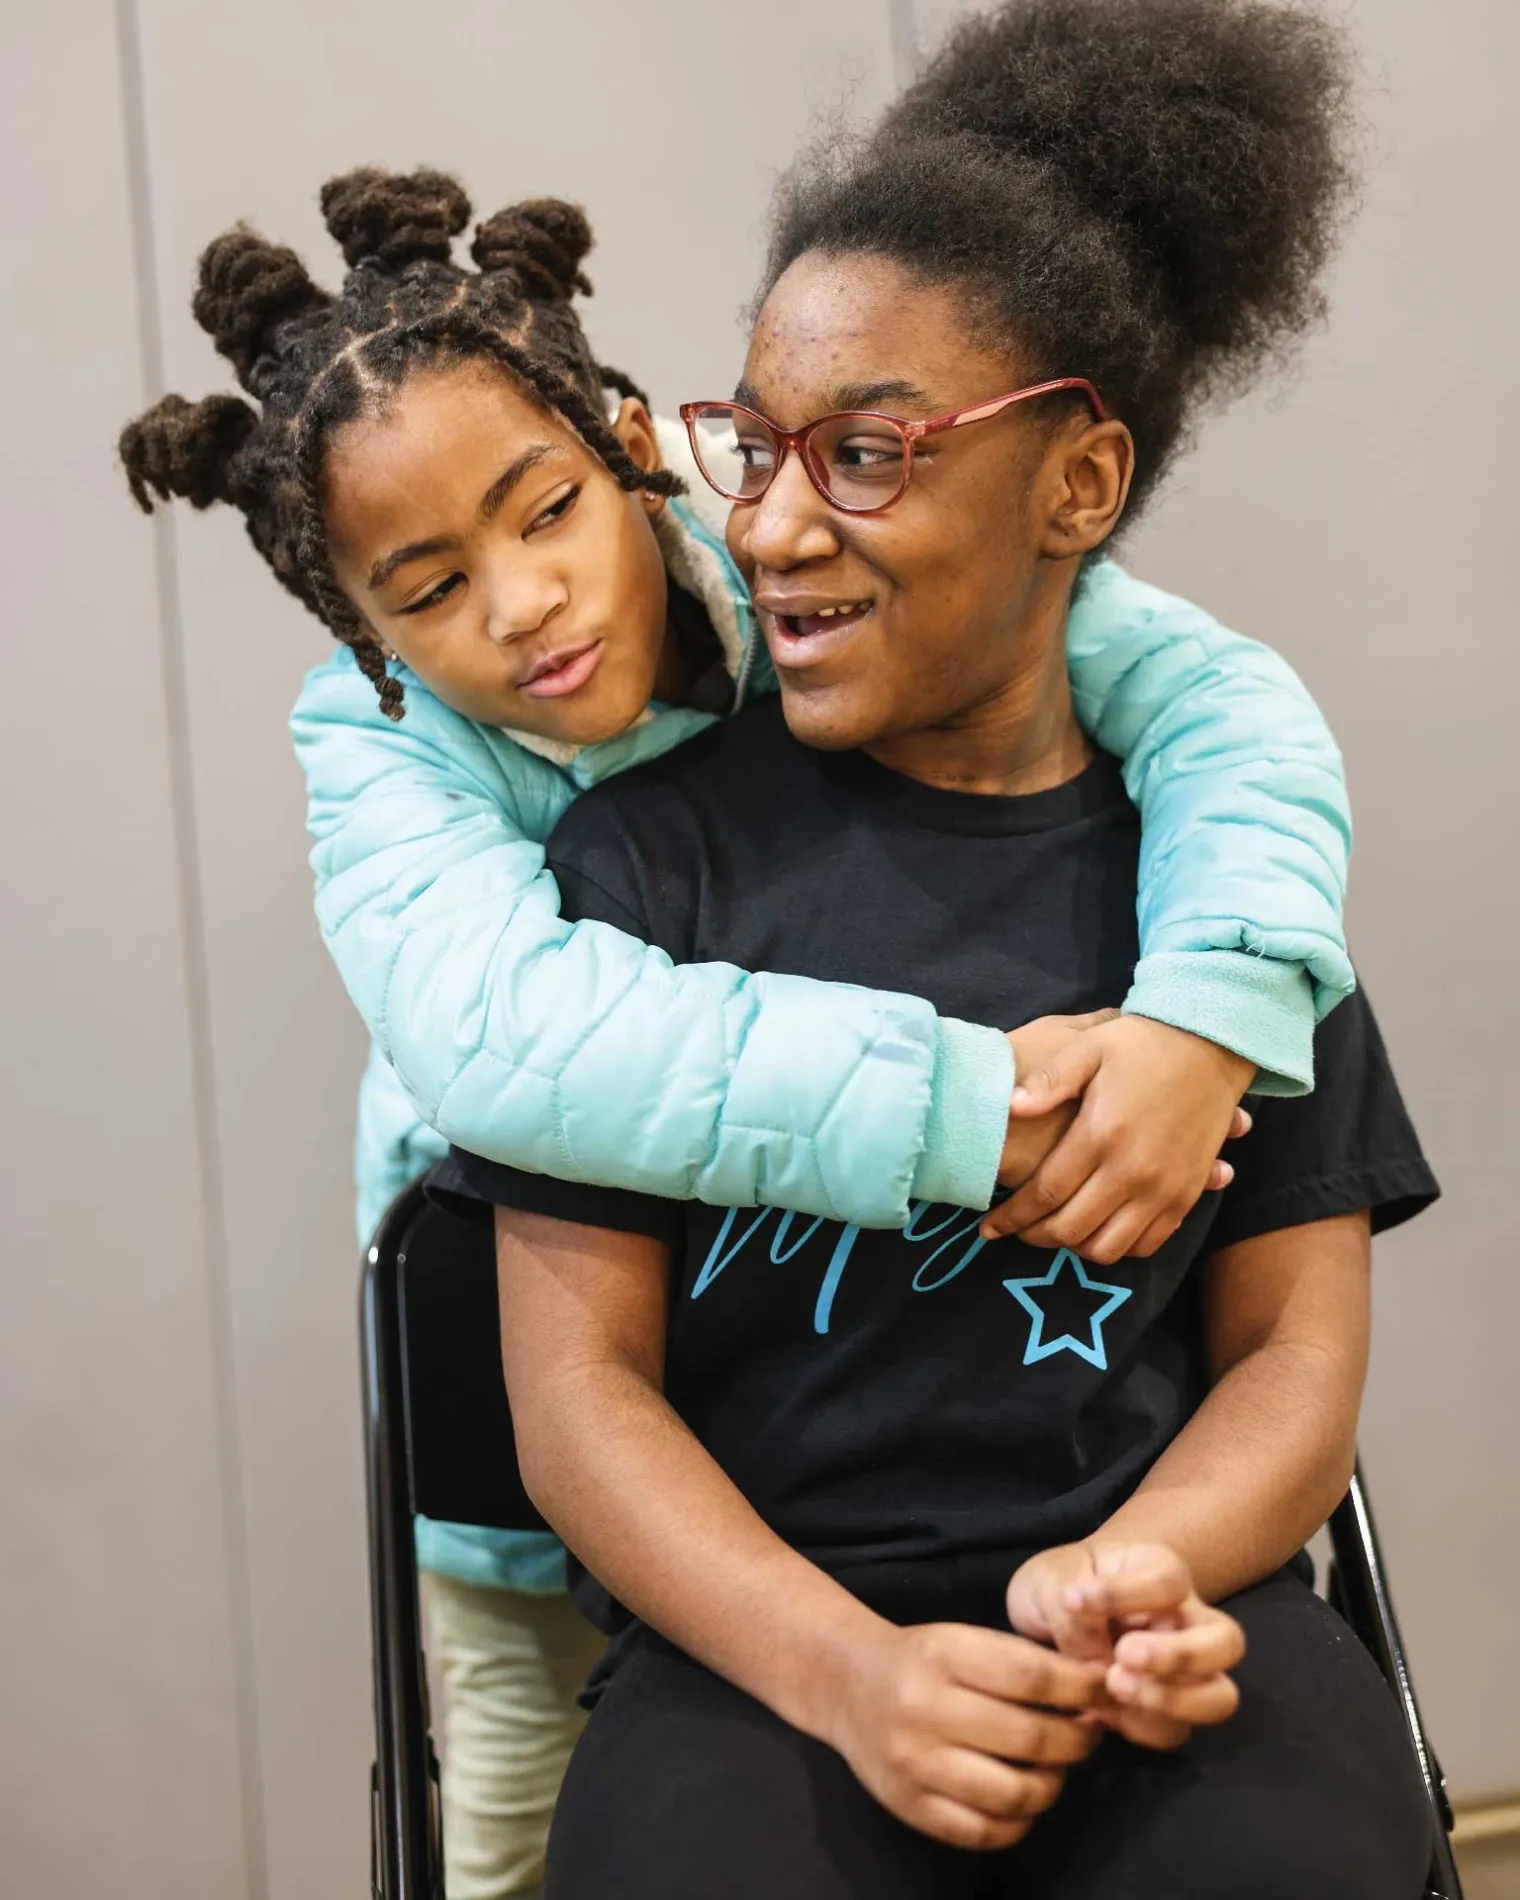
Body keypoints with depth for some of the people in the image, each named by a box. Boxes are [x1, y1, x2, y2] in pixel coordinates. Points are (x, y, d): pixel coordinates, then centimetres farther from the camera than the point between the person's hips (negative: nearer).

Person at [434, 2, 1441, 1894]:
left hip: (1161, 1617, 1)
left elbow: (1296, 1344, 7)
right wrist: (848, 1671, -17)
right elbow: (579, 1380, -1)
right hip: (757, 1644, 0)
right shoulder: (649, 844, 3)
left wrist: (1136, 1569, -14)